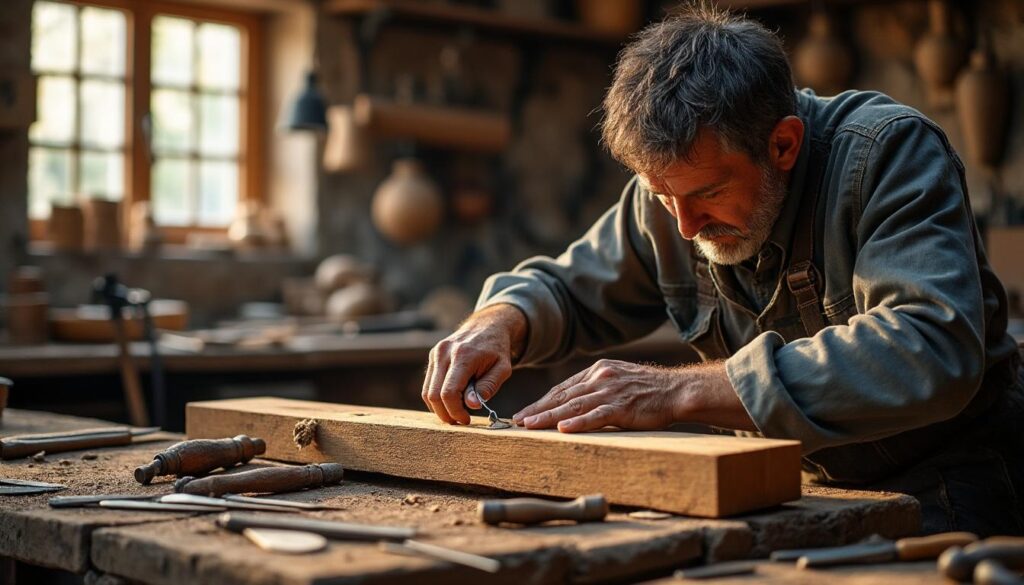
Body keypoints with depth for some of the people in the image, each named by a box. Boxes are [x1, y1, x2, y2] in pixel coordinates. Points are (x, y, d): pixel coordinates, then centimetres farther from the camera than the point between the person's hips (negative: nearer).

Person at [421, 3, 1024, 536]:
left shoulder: (892, 152, -21)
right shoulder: (674, 185, -4)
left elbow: (932, 354, -35)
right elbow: (569, 288, 10)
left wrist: (681, 390, -36)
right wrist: (500, 321, -15)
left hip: (941, 483, -4)